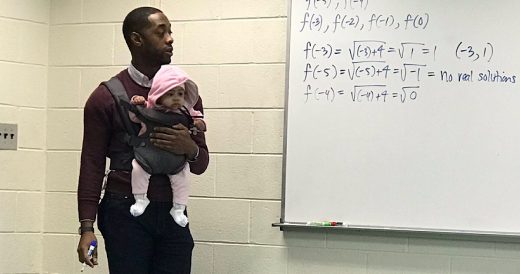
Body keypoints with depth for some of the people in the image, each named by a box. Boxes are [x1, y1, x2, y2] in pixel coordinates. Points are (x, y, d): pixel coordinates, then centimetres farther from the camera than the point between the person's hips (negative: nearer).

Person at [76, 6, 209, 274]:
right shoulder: (106, 97, -2)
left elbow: (201, 165, 10)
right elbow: (92, 165, -2)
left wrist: (189, 148, -13)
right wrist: (87, 227, -9)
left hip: (172, 213, 3)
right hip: (125, 212, -3)